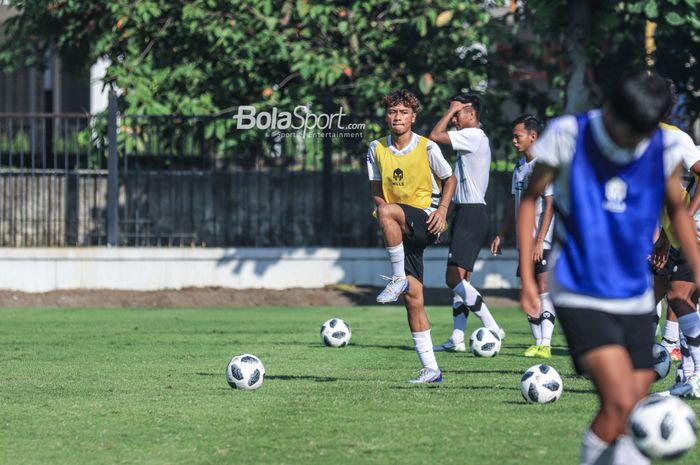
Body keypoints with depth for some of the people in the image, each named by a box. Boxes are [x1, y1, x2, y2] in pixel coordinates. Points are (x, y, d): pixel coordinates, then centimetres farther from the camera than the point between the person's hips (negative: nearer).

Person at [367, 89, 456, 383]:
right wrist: (381, 205, -6)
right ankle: (430, 369, 2)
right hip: (403, 232, 4)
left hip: (425, 220, -4)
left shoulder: (427, 148, -4)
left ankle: (398, 279, -22)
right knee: (413, 299, -1)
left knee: (387, 212, -36)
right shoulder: (377, 149, 6)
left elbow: (450, 179, 7)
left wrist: (442, 210, -8)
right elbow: (376, 190, 15)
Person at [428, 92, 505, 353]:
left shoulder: (473, 136, -12)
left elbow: (435, 136, -15)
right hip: (466, 214, 11)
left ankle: (492, 329, -16)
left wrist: (452, 109, -8)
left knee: (454, 278, -16)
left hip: (471, 214, -11)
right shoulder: (474, 138, 19)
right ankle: (457, 338, 9)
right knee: (460, 279, 9)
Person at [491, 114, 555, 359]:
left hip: (544, 240, -8)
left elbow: (549, 205, -16)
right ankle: (537, 343, 12)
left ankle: (545, 345, -18)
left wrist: (540, 240, -21)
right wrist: (501, 235, 18)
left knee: (543, 288, -14)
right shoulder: (520, 167, 15)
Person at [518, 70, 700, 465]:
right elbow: (531, 197, 2)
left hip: (636, 299, 4)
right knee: (620, 401, -22)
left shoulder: (665, 148, -2)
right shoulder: (569, 137, -11)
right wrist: (527, 276, -2)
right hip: (580, 295, -4)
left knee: (628, 417, 2)